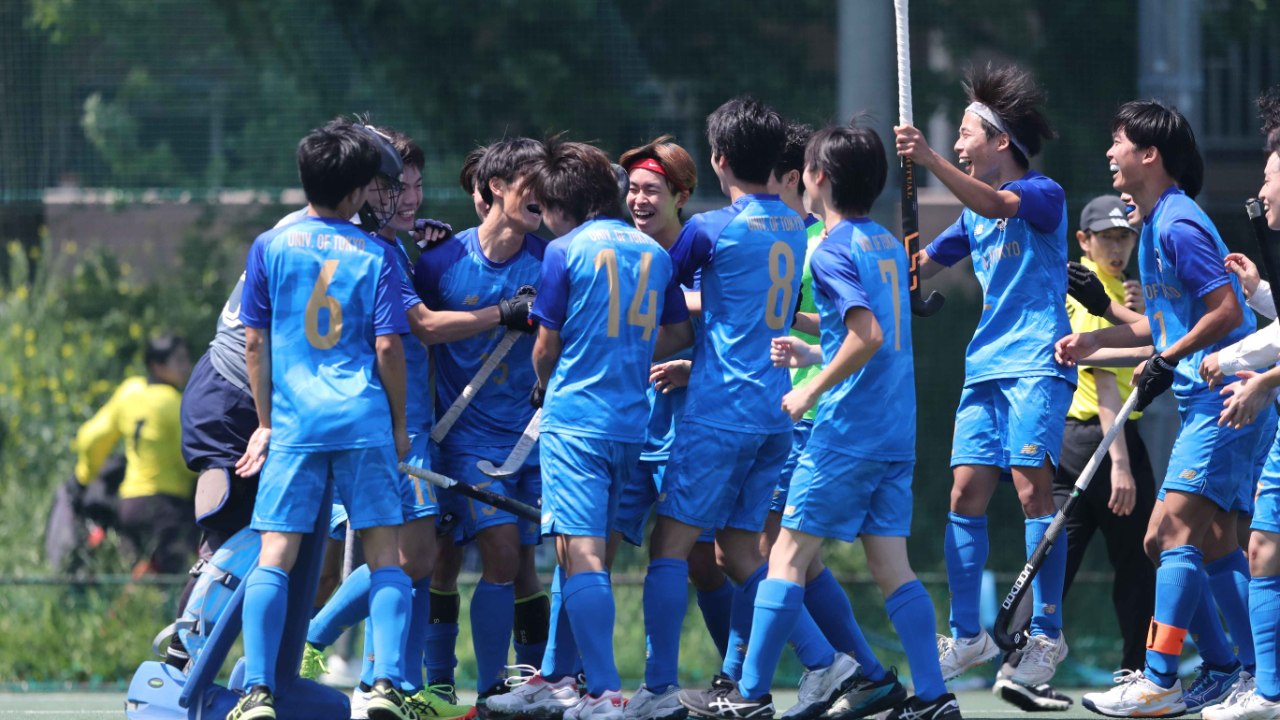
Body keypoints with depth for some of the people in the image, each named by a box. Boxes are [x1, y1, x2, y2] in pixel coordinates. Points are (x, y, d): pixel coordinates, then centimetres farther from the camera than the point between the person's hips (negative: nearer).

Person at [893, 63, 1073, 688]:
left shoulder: (1044, 195, -5)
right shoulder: (974, 212, 19)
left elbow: (997, 205, -26)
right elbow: (921, 265, 28)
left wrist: (930, 161, -36)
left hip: (1035, 363, -8)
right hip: (986, 366, 8)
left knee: (1032, 488, -13)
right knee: (965, 494, 2)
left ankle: (1046, 634, -10)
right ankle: (966, 636, 7)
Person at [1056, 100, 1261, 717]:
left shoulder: (1178, 226, -14)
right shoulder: (1155, 226, 17)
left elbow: (1226, 312, -20)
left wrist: (1167, 363, -17)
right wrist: (1094, 340, 22)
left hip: (1224, 399, -11)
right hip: (1203, 403, 11)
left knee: (1176, 529, -14)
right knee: (1166, 540, 11)